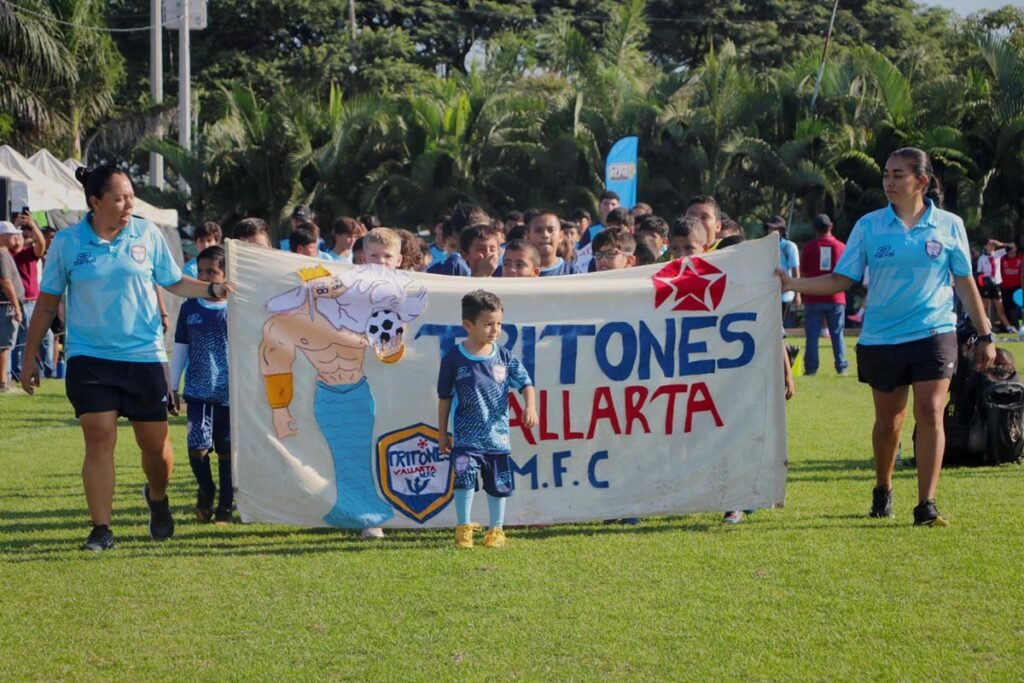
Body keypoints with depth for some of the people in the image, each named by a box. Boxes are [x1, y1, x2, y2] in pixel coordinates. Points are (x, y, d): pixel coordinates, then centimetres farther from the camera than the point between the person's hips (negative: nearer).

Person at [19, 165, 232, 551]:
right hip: (90, 358, -1)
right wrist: (29, 358, 7)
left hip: (145, 357, 1)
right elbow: (47, 304, 6)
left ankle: (157, 498, 37)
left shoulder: (148, 235, 0)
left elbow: (175, 283, 10)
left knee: (155, 444, 5)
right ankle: (101, 530, -2)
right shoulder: (67, 242, -2)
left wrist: (212, 290, -8)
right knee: (99, 440, -9)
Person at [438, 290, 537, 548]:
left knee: (498, 485, 10)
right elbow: (444, 398, 3)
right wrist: (442, 433, 5)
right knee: (464, 479, -14)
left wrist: (530, 406, -18)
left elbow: (525, 383, 2)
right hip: (466, 437, -3)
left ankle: (496, 530, 24)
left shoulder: (504, 357, 1)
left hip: (498, 435, 3)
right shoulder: (454, 359, -5)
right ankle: (463, 529, 0)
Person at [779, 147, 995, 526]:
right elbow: (841, 279, 1)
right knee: (888, 419, 11)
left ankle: (926, 505, -11)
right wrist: (792, 283, -11)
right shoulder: (869, 226, 1)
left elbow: (965, 283, 7)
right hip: (880, 339, 1)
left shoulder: (949, 225, 1)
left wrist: (984, 335, 8)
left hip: (934, 334, -1)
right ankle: (882, 491, 34)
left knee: (930, 413, -13)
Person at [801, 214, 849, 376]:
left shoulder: (809, 247, -3)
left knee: (812, 334, 2)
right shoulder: (841, 247, 1)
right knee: (837, 334, 6)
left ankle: (811, 367, -1)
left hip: (814, 298, -1)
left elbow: (804, 270, 6)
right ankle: (841, 367, 3)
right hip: (836, 298, 1)